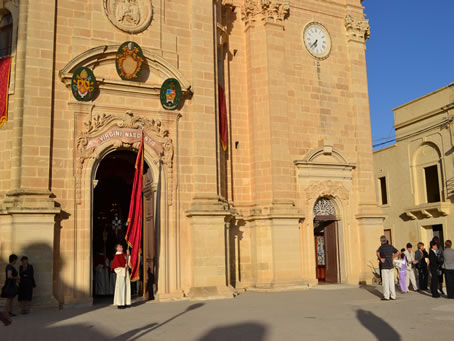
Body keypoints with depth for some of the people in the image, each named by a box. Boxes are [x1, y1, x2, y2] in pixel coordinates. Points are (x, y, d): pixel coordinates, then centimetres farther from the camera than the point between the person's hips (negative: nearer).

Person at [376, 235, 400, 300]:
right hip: (391, 266, 5)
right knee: (391, 281, 10)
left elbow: (378, 253, -27)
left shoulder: (381, 247, -8)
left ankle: (386, 296, 3)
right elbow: (398, 252, 15)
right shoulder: (391, 246, 8)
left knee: (385, 282, 0)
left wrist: (380, 259, -14)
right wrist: (392, 258, 12)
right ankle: (393, 296, 12)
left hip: (385, 267, -5)